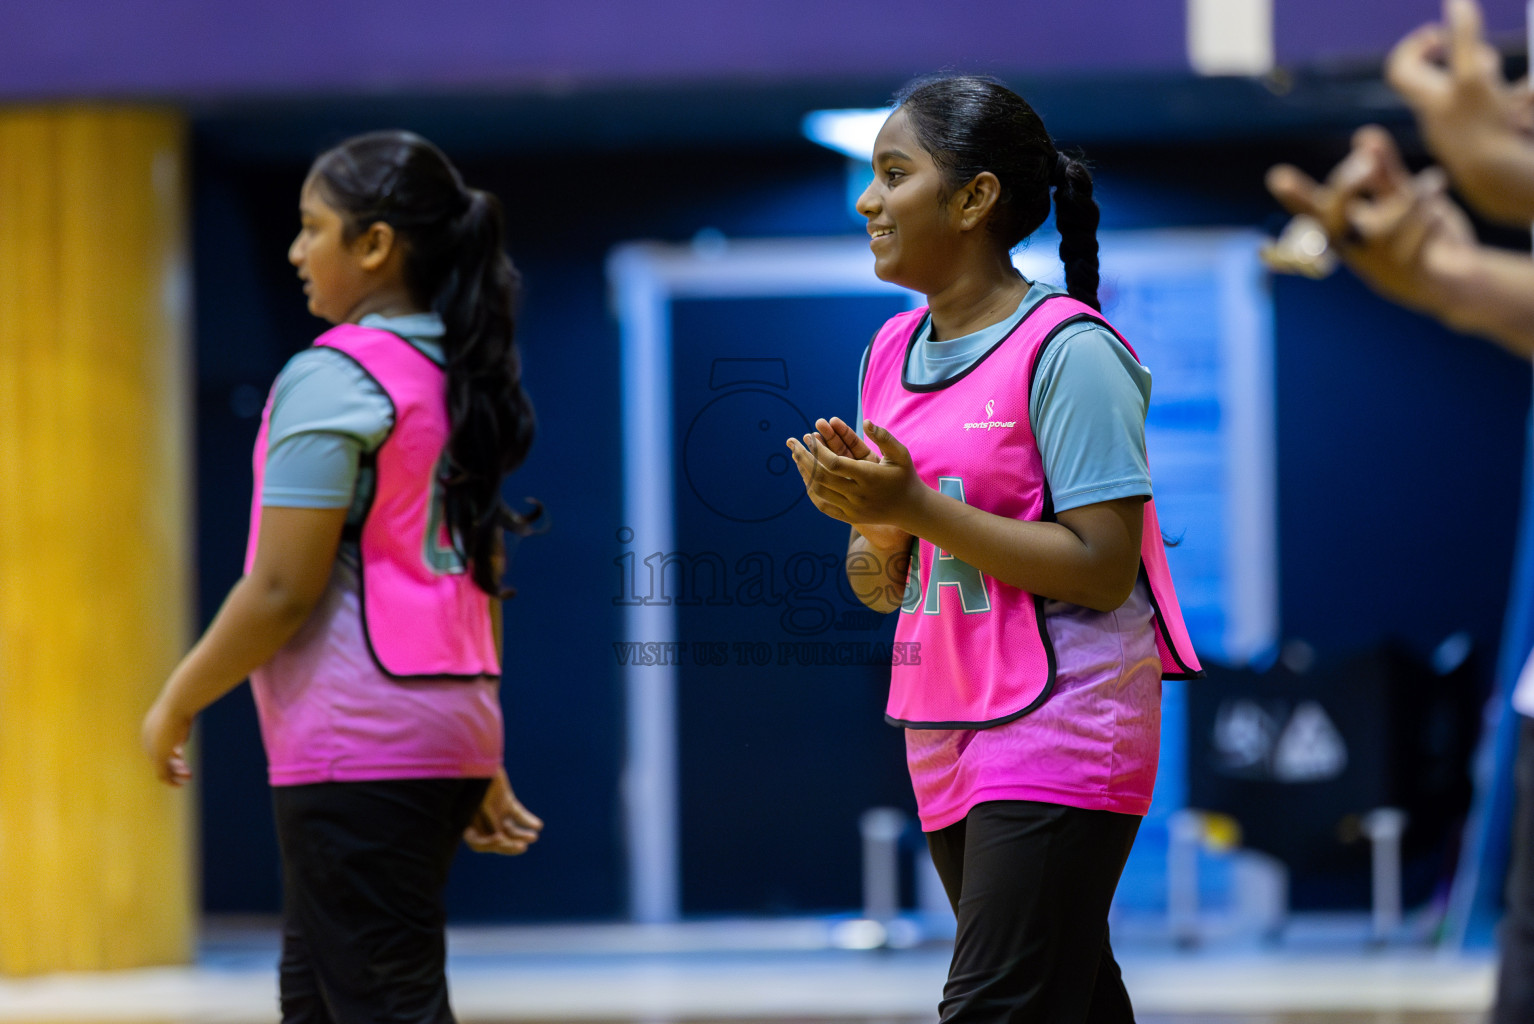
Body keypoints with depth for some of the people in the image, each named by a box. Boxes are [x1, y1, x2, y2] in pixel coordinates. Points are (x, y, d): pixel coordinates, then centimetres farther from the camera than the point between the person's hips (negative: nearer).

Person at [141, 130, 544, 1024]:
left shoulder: (331, 379, -12)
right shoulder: (456, 381, 14)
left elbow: (284, 588, -16)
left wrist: (177, 703, -4)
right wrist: (484, 765, 21)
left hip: (357, 747, -9)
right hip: (447, 733, 9)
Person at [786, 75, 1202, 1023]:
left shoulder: (1069, 351, -13)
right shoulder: (892, 350, 11)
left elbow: (1102, 571, -19)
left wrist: (919, 505, -20)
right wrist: (875, 522, -9)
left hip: (1060, 736, -8)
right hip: (946, 741, 8)